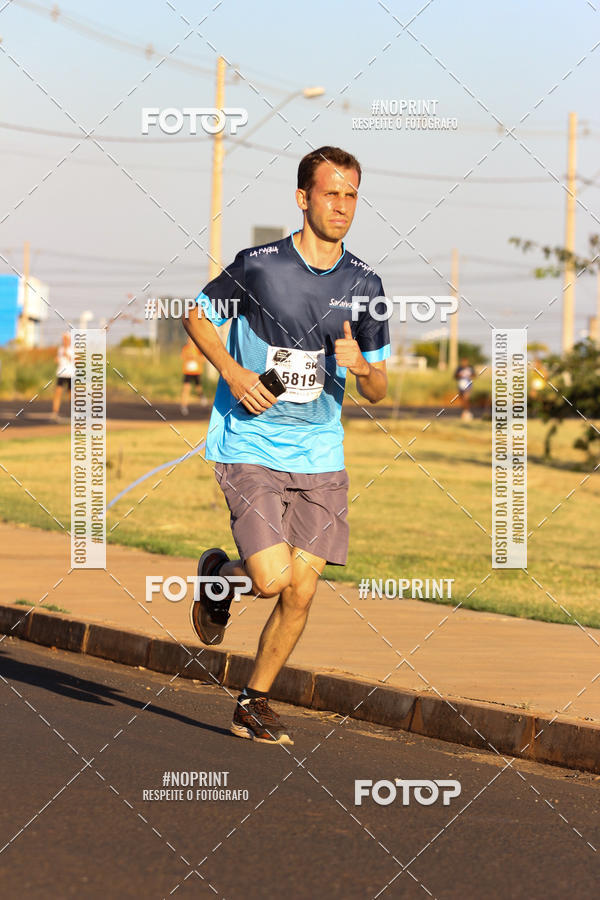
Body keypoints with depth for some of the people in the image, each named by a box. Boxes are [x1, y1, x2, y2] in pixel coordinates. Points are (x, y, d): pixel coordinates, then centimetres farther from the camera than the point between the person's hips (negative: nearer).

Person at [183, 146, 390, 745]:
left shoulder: (364, 285, 3)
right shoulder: (258, 266, -9)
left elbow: (377, 391, 9)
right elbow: (197, 315, 6)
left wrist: (362, 366, -15)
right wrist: (231, 371, -11)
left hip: (320, 456, 4)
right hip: (249, 448, -4)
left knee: (300, 593, 1)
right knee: (272, 577, -17)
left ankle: (254, 702, 20)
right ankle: (219, 576, 19)